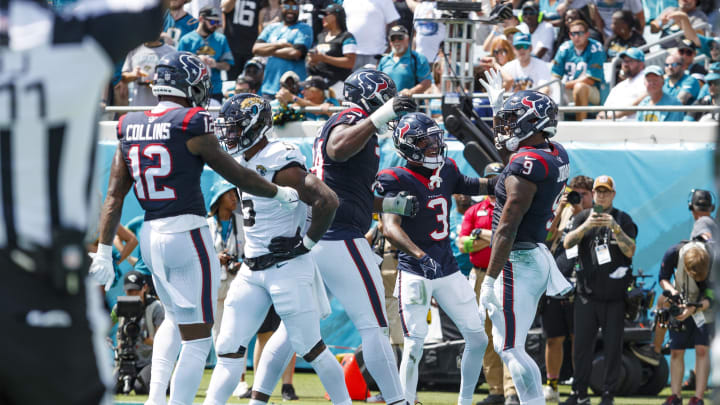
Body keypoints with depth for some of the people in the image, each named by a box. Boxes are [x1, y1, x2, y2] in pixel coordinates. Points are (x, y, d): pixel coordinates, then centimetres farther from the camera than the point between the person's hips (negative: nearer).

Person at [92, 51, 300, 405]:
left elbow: (115, 194, 6)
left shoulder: (130, 127, 7)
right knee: (197, 339, 0)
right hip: (186, 232, -7)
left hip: (150, 236, 7)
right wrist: (280, 193, 13)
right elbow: (236, 175, -2)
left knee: (175, 319, 27)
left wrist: (104, 250, 9)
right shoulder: (191, 124, -11)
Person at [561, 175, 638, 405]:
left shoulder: (623, 220, 5)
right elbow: (567, 243, -5)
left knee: (613, 346, 0)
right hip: (587, 295, 1)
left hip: (615, 296, -1)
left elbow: (630, 251, -7)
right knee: (582, 344, 1)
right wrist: (586, 226, -22)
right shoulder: (583, 218, 9)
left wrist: (615, 228, -21)